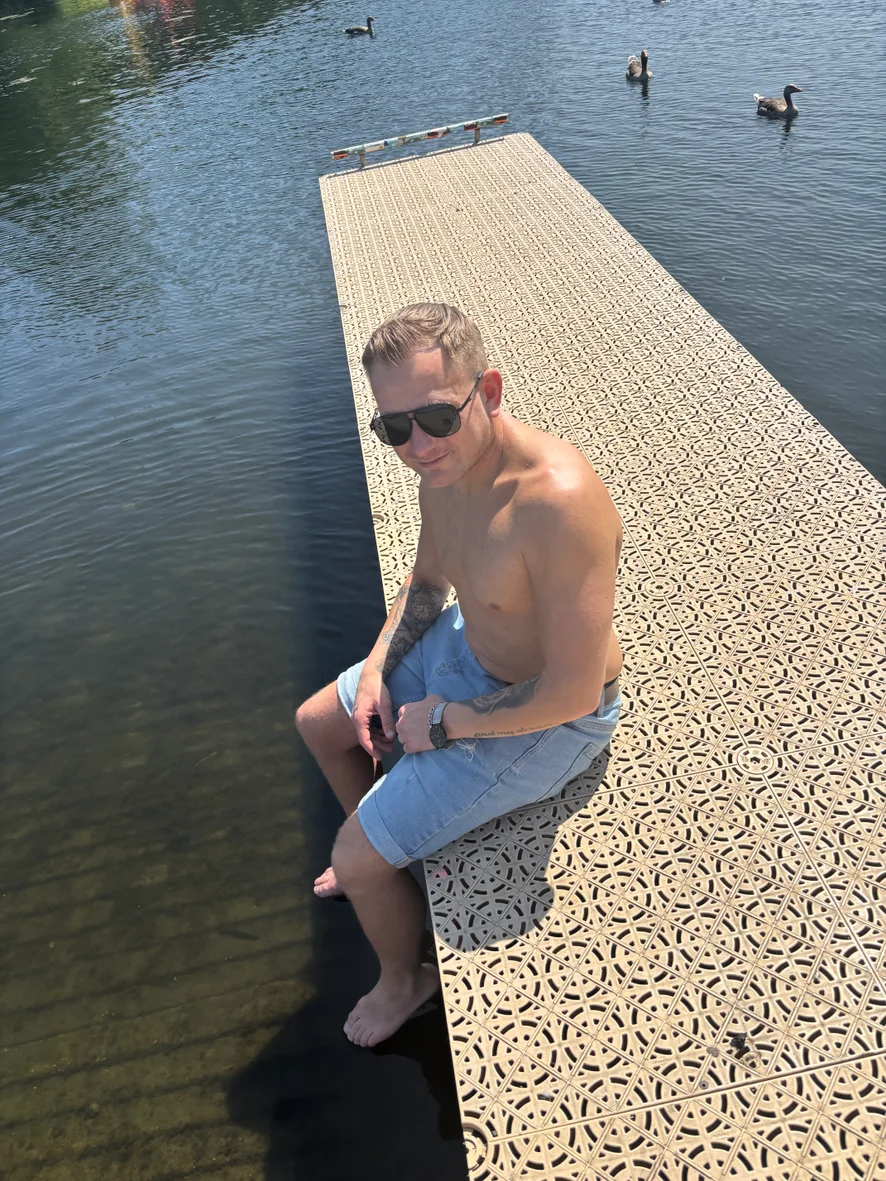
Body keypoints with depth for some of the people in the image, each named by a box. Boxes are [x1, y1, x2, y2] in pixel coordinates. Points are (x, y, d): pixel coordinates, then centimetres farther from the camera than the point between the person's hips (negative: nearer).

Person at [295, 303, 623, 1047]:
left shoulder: (559, 500, -38)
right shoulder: (445, 465, -10)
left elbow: (573, 693, -33)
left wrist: (444, 722, -20)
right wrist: (378, 669, -2)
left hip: (547, 719, -8)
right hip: (468, 649, 8)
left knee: (358, 859, -3)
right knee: (319, 723, 21)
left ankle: (403, 980, 32)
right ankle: (383, 854, 47)